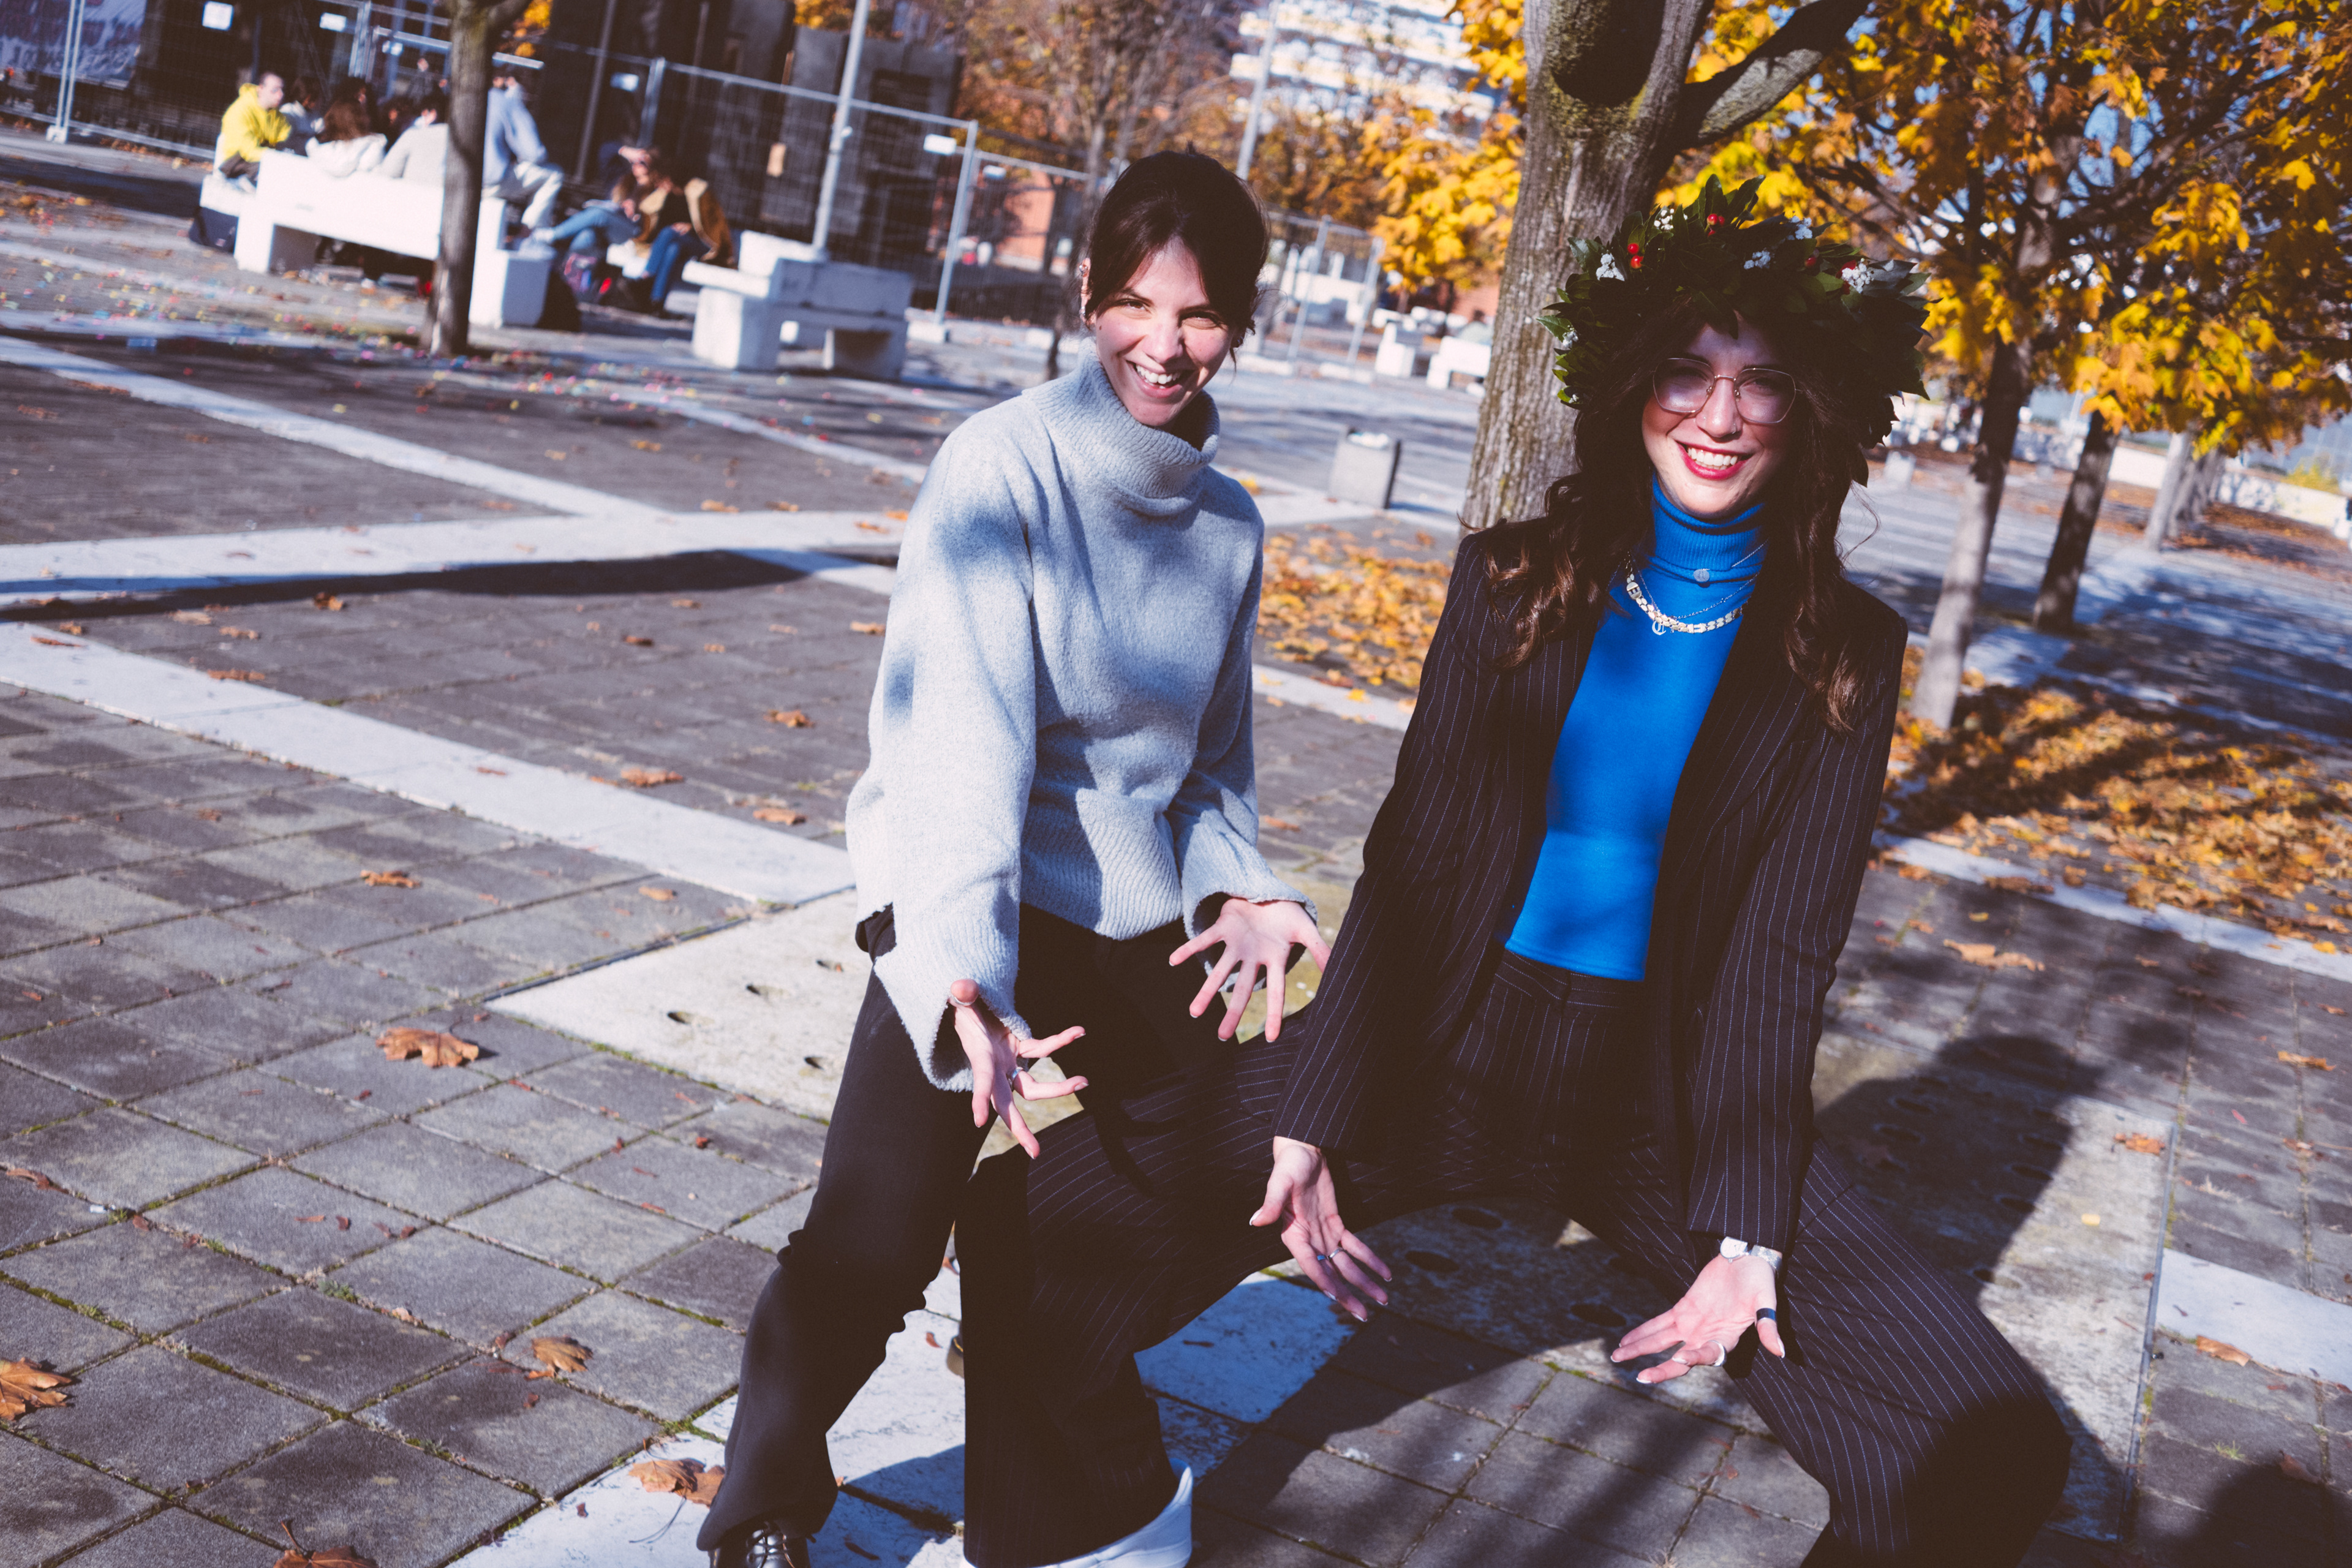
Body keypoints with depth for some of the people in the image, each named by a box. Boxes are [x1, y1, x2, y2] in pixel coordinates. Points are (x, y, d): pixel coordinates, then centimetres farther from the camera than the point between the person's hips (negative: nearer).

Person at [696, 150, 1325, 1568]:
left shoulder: (1230, 524, 6)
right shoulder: (1006, 468, -13)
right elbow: (962, 733, -25)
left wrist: (1236, 888, -5)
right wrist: (966, 983, -37)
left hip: (1137, 926, 6)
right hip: (971, 922, -6)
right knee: (873, 1246, -14)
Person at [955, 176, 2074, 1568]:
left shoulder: (1841, 653, -1)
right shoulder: (1513, 580, 1)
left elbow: (1780, 956, -4)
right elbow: (1409, 861, -2)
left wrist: (1742, 1234, -12)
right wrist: (1313, 1117, -10)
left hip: (1665, 1090, 0)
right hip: (1444, 1044, 1)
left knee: (1989, 1456, -17)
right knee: (1039, 1228, -13)